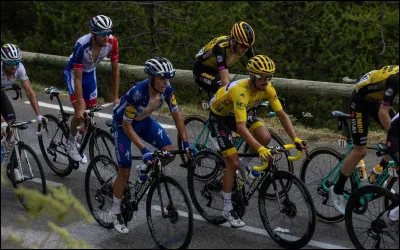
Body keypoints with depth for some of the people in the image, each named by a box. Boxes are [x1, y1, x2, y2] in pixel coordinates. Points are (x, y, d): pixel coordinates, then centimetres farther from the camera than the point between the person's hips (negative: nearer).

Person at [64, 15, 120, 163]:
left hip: (90, 72, 5)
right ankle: (71, 143, 9)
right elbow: (78, 79, -34)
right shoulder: (82, 45, -39)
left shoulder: (112, 42, -28)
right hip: (73, 72, -5)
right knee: (81, 114, -16)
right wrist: (80, 107, -34)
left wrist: (116, 97, -13)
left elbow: (115, 70, -15)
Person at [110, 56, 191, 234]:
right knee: (125, 171, -7)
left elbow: (176, 114, -9)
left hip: (143, 121, 5)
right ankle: (116, 211, 13)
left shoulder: (166, 89, -22)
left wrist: (186, 143, -14)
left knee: (169, 151, -14)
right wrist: (143, 150, -37)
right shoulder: (138, 93, -38)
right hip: (122, 123, -5)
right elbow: (126, 125, -32)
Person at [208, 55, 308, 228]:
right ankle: (227, 209, 2)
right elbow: (241, 127, -46)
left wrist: (296, 139, -26)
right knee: (233, 163, -13)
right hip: (218, 116, -6)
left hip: (237, 114, 6)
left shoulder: (267, 88, -19)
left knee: (265, 138, -19)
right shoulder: (241, 91, -39)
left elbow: (281, 114, -16)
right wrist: (259, 149, -56)